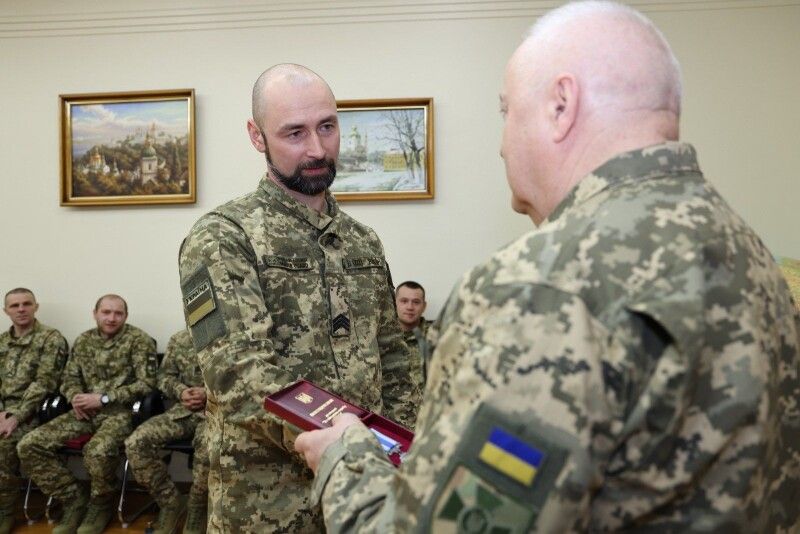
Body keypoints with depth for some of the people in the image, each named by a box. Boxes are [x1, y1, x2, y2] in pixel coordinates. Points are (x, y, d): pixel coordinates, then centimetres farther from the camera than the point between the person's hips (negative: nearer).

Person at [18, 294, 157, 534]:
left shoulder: (139, 340, -6)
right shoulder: (83, 340, 13)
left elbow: (147, 383, -11)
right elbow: (70, 378, 17)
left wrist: (103, 398, -16)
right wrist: (76, 397, -7)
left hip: (121, 411, -6)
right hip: (86, 412, 6)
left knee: (97, 451, -36)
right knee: (29, 445, -11)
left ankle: (102, 505, -4)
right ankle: (74, 500, 3)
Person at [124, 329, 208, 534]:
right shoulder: (178, 339, 13)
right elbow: (165, 376, 16)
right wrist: (181, 391, -6)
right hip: (183, 409, 5)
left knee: (208, 448, -37)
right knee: (136, 443, -18)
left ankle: (196, 512, -9)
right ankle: (170, 502, -1)